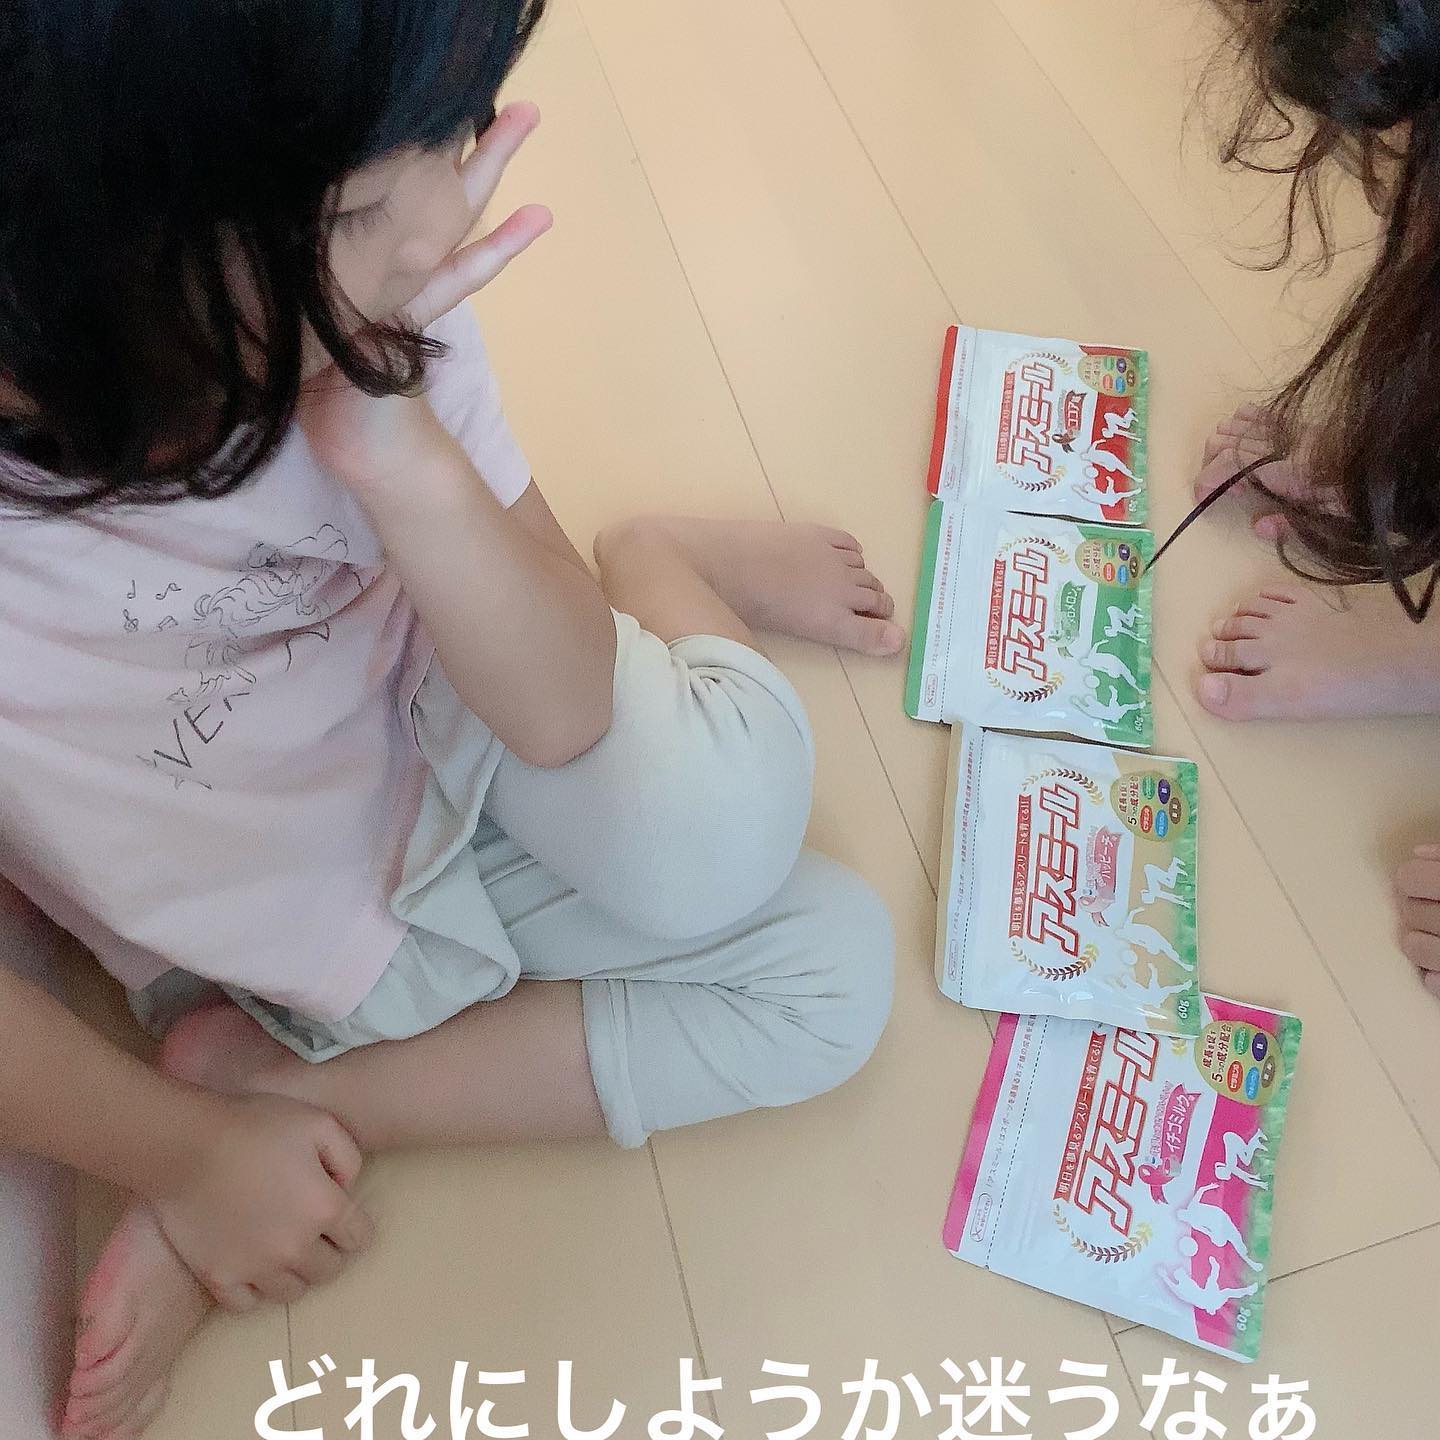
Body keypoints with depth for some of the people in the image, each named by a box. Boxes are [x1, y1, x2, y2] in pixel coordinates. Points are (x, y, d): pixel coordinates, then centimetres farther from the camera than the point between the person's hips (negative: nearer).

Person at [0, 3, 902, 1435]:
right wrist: (187, 1155, -8)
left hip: (456, 756, 3)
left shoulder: (361, 320, -26)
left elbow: (569, 722, -22)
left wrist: (409, 469, -38)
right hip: (317, 937, -3)